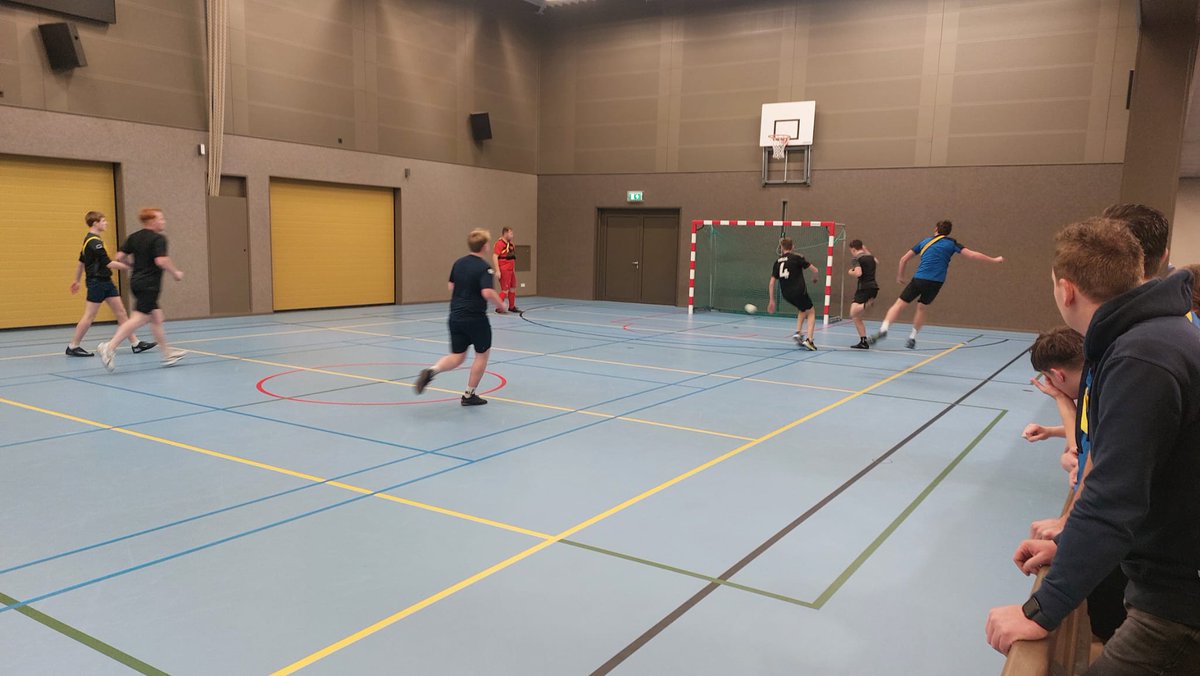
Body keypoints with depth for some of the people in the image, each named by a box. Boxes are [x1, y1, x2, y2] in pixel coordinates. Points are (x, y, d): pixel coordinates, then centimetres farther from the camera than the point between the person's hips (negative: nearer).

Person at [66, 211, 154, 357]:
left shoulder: (90, 240, 14)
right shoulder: (94, 242, -17)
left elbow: (81, 262, 22)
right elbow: (108, 263, -21)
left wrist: (77, 280, 28)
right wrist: (129, 266, -17)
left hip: (105, 281, 10)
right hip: (96, 282, -10)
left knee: (121, 312, 7)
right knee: (89, 316, -3)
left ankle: (135, 343, 7)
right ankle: (72, 347, 7)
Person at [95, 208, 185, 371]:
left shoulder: (134, 237, 11)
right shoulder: (158, 239, -11)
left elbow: (120, 256, 7)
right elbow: (161, 261, -23)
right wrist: (175, 272, -9)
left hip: (136, 281, 9)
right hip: (149, 284, -9)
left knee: (156, 316, 13)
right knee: (139, 318, -10)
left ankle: (168, 354, 18)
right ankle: (109, 347, -18)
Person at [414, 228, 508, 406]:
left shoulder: (458, 263, 7)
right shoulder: (484, 267, -14)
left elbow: (451, 287, 16)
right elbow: (487, 293, -26)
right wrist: (500, 304, -9)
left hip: (455, 316, 6)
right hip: (476, 318, -6)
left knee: (457, 356, 13)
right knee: (482, 354, 13)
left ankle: (431, 371, -13)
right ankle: (469, 395, 16)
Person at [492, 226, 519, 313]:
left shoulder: (511, 244, 13)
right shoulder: (499, 243, -14)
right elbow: (494, 257, -19)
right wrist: (497, 271, -23)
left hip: (511, 269, 9)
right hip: (504, 270, -9)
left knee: (513, 288, 15)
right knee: (505, 290, -8)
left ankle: (512, 307, 27)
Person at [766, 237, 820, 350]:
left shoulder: (777, 261, 8)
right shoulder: (797, 258, -3)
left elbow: (771, 283, 6)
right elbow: (814, 270, -4)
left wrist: (771, 300, 12)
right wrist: (814, 279, 19)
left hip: (786, 294, 5)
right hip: (799, 291, -5)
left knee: (803, 309, 30)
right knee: (811, 313, 13)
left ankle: (797, 333, 15)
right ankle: (808, 339, -3)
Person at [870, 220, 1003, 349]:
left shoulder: (925, 241, 15)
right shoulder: (951, 243, 10)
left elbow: (904, 259, 16)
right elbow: (972, 255, 4)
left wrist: (900, 275, 29)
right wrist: (994, 259, 14)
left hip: (919, 279, 0)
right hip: (935, 283, 0)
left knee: (899, 304, 1)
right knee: (921, 307, 19)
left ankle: (883, 329, -18)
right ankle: (912, 338, 19)